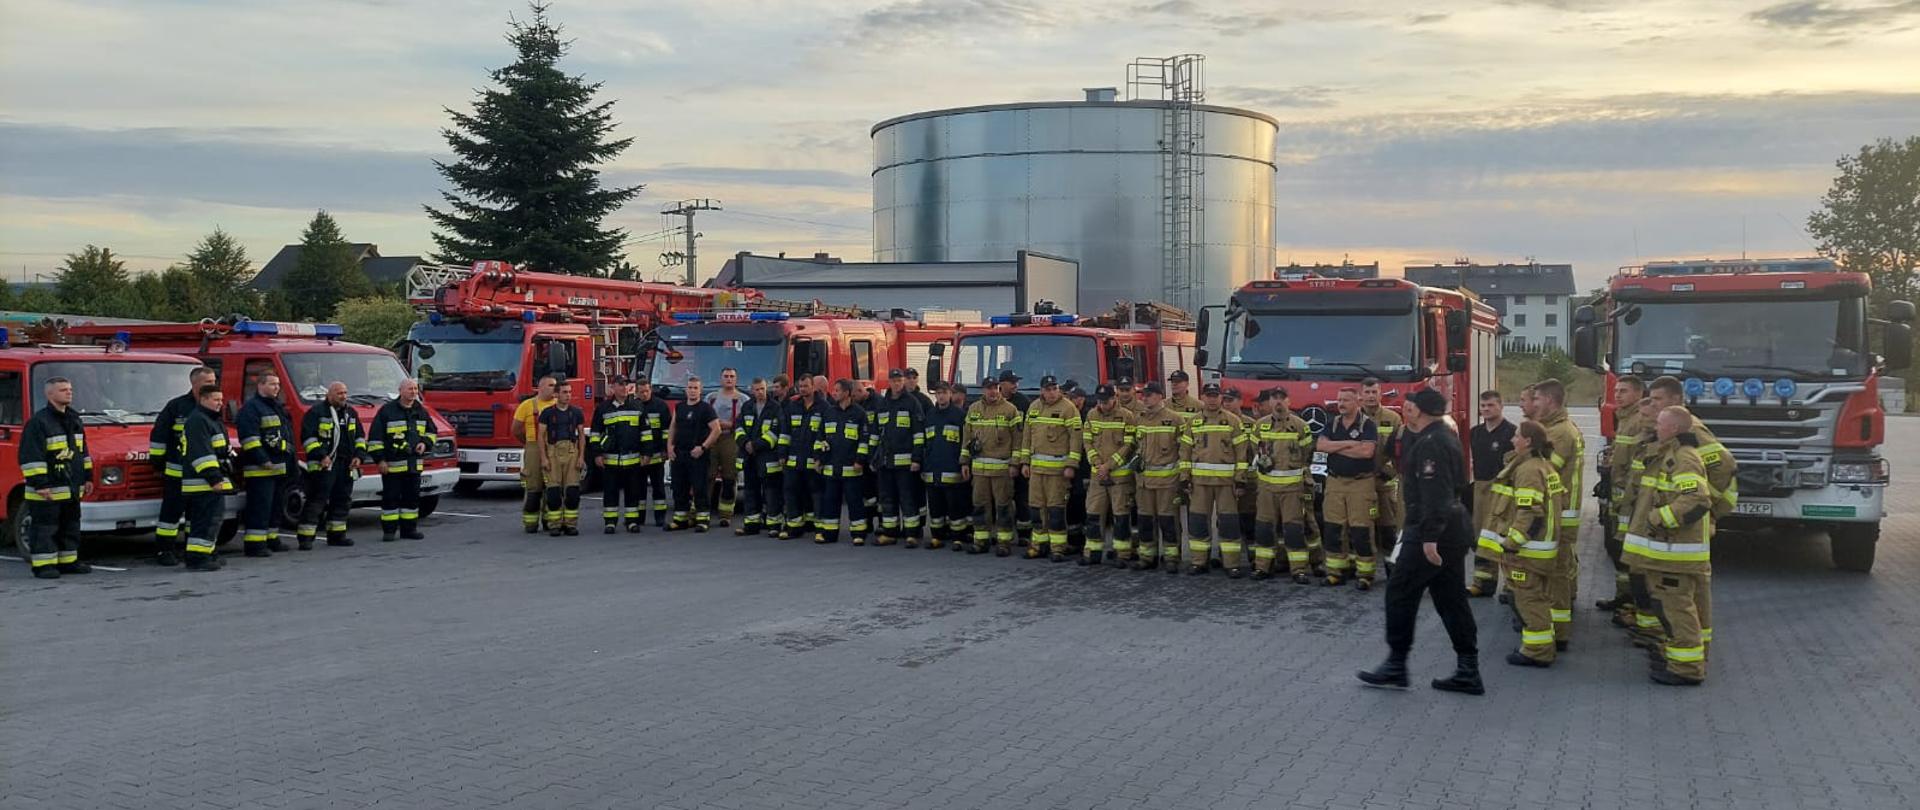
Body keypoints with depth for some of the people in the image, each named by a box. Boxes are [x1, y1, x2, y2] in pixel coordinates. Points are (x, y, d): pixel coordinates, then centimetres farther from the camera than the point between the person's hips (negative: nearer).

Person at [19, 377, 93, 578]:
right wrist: (40, 484, -19)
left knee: (70, 526, 13)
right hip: (47, 490, -8)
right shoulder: (38, 422, -12)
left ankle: (68, 561, 21)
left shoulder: (74, 420, 14)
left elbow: (83, 451, 22)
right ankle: (43, 565, 2)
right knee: (45, 528, -3)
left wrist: (87, 477, 18)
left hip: (71, 489, 8)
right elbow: (30, 456, -16)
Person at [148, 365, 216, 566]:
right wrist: (156, 461, -4)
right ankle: (163, 550, 5)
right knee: (172, 510, -1)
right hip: (177, 472, -5)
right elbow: (158, 435, -4)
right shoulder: (176, 406, -7)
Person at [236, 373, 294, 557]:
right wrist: (263, 460, -21)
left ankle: (271, 539, 23)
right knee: (260, 506, -11)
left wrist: (289, 459, 22)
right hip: (260, 469, -10)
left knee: (275, 506, 15)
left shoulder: (277, 407, 21)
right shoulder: (251, 408, -9)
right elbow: (249, 438, -18)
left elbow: (287, 436, 28)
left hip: (278, 467, 10)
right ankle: (254, 544, -10)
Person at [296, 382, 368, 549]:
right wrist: (321, 455, -18)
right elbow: (308, 437, -10)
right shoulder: (316, 413, -4)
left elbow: (359, 437, 22)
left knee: (342, 501, 11)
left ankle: (336, 534, 21)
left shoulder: (351, 413, 17)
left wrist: (359, 455, 8)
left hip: (346, 466, 7)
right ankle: (305, 537, -8)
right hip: (323, 466, -7)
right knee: (316, 501, -10)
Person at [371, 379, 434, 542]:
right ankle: (389, 530, 5)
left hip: (414, 464, 5)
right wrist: (380, 459, -10)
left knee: (412, 496, 9)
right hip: (392, 464, -5)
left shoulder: (421, 411, 11)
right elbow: (375, 437, -6)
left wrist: (425, 443, 3)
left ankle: (409, 528, 17)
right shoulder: (387, 410, -5)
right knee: (390, 497, -1)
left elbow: (431, 431, 24)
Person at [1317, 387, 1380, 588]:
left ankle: (1364, 573, 2)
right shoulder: (1332, 424, 10)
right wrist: (1348, 443, -14)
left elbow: (1367, 451, -20)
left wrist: (1335, 448, -10)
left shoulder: (1368, 425, -6)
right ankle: (1335, 570, 14)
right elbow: (1320, 445, -5)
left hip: (1360, 483, -5)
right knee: (1332, 529, 6)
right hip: (1335, 482, 5)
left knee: (1361, 531, -5)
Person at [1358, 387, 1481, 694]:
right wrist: (1412, 430, 12)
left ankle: (1396, 666, 6)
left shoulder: (1431, 443, -17)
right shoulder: (1446, 434, 15)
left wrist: (1429, 537, -27)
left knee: (1400, 591, -1)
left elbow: (1435, 493, -25)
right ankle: (1468, 672, 13)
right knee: (1451, 598, 11)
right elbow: (1405, 461, 21)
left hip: (1431, 530, -10)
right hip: (1454, 528, 10)